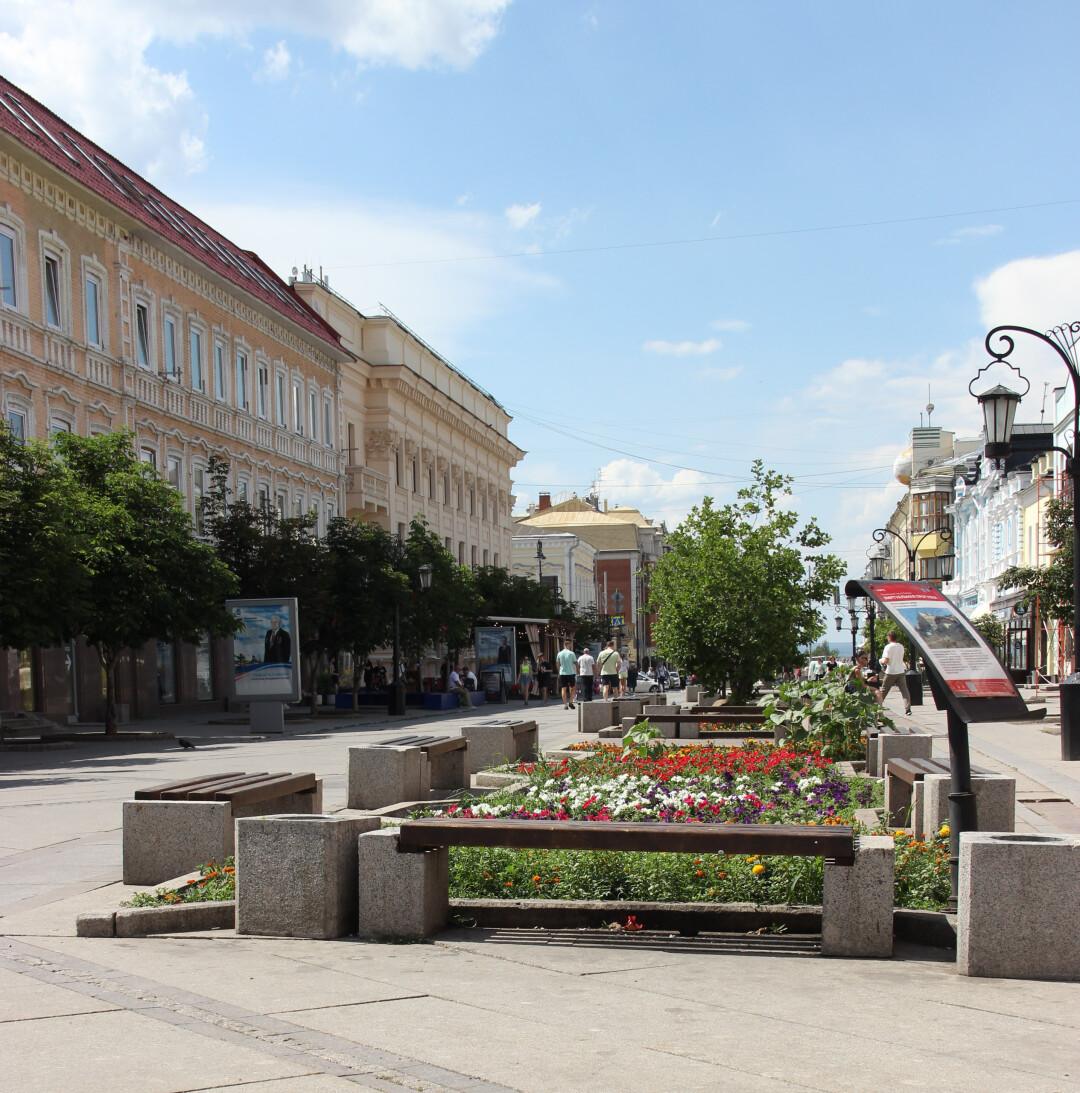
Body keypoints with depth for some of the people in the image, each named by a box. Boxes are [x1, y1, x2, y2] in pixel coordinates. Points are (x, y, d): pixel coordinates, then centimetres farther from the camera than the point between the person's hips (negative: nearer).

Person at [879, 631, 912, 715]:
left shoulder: (888, 647, -10)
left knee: (883, 691, 10)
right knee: (904, 690, -4)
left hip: (891, 672, -4)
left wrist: (881, 661, 4)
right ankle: (907, 709, -15)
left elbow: (886, 660, -16)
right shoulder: (901, 647, 7)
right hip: (900, 671, 4)